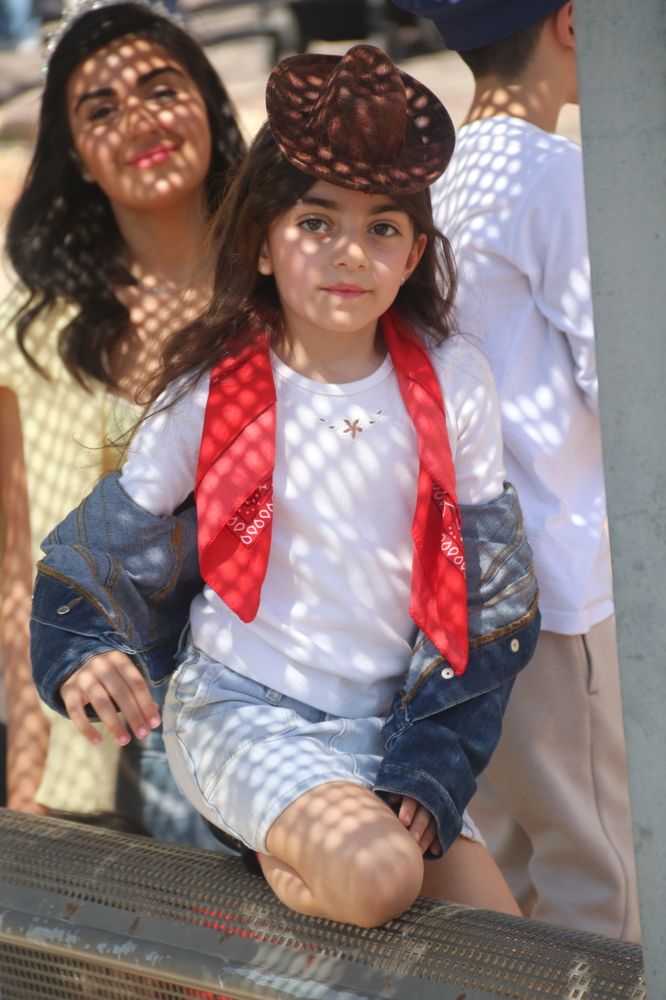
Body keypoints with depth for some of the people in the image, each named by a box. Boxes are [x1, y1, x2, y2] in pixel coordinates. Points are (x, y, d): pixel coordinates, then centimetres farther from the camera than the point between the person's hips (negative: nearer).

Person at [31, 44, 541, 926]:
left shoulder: (452, 382, -3)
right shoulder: (212, 395, -8)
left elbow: (488, 596, 2)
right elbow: (110, 548, 3)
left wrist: (429, 772, -6)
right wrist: (85, 653, -18)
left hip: (390, 722, 3)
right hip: (241, 714, -3)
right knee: (379, 878, -31)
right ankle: (288, 851, 0)